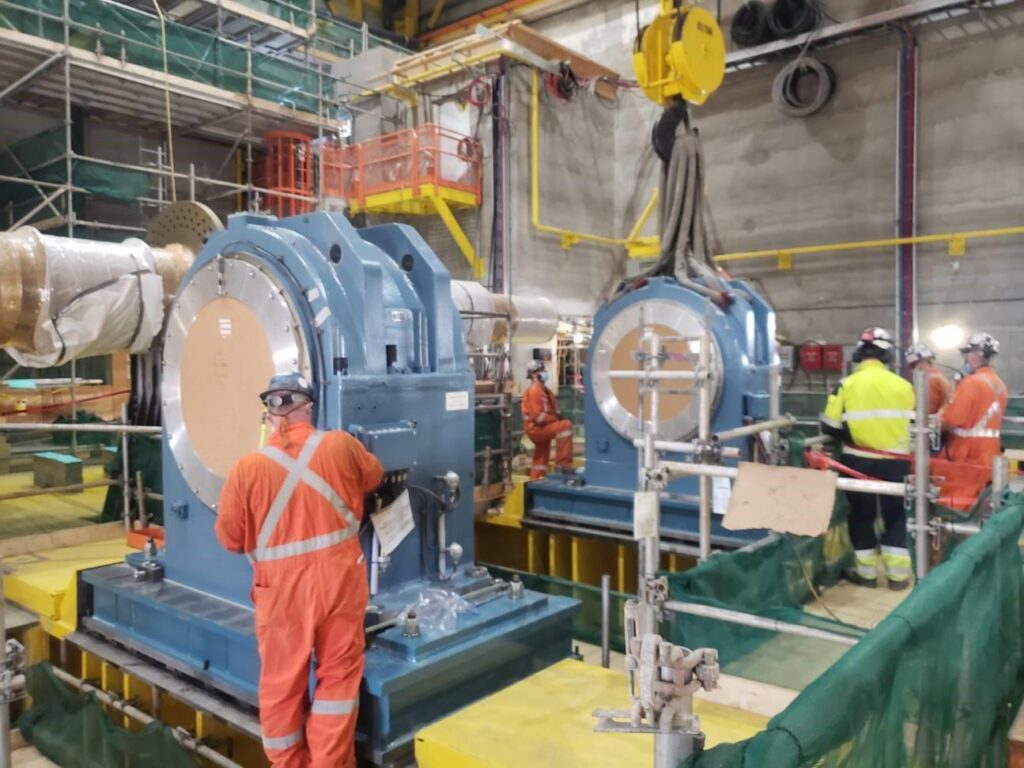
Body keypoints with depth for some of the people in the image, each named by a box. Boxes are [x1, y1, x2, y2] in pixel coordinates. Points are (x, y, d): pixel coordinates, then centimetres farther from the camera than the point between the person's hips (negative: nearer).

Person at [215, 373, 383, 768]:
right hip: (339, 579, 0)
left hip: (282, 588, 0)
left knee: (282, 682, 16)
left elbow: (230, 538, 1)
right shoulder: (342, 446, -6)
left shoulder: (247, 467, -9)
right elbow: (373, 476, 16)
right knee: (338, 674, 14)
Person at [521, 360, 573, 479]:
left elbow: (550, 411, 20)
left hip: (542, 428, 10)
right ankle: (562, 463, -25)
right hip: (536, 428, -10)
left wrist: (558, 418, 0)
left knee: (541, 460, 13)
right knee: (565, 425, -25)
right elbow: (537, 416, -23)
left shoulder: (545, 391, 16)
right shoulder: (534, 390, -16)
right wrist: (556, 419, -15)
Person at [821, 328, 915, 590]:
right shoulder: (903, 385, -1)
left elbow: (830, 426, -7)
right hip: (896, 462, 2)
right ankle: (898, 574, 17)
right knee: (896, 515, 14)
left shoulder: (847, 384, -9)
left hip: (860, 461, -2)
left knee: (862, 515, 12)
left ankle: (867, 572, 18)